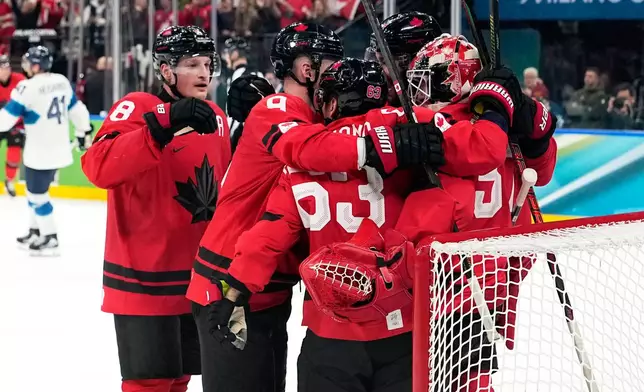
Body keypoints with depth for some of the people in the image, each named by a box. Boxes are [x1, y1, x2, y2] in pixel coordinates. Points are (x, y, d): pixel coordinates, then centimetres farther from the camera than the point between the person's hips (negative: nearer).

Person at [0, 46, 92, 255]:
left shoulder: (28, 88, -19)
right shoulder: (62, 81, 4)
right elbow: (76, 108, 15)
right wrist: (83, 129, 30)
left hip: (40, 152, -8)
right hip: (59, 149, 8)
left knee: (37, 193, 2)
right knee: (36, 190, 21)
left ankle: (50, 239, 4)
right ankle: (35, 232, 29)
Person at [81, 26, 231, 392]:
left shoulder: (215, 116, 9)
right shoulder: (137, 107, -13)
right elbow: (99, 168, -32)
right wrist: (164, 125, -37)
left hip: (197, 276, 7)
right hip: (146, 277, -7)